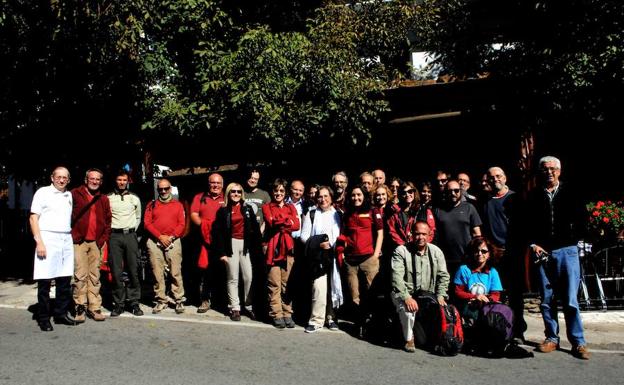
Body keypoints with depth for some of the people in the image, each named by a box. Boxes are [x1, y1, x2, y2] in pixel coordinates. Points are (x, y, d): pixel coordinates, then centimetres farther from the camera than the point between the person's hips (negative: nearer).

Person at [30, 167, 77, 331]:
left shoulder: (69, 195, 16)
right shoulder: (43, 192, 0)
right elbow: (33, 218, -5)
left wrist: (72, 237, 12)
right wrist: (39, 242, -14)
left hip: (66, 240, 6)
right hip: (48, 239, -5)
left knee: (65, 279, 7)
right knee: (45, 281, -2)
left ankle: (61, 313, 18)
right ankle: (43, 318, 7)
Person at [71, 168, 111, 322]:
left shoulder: (104, 199, 14)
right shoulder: (75, 194, 2)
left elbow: (108, 221, 16)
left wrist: (104, 239, 6)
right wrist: (72, 236, -5)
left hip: (96, 243, 4)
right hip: (79, 241, -3)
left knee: (94, 276, 7)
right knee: (80, 276, -5)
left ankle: (94, 307, 11)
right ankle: (80, 307, 4)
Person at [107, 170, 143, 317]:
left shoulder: (135, 198, 14)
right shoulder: (108, 198, 9)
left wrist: (133, 230, 10)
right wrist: (109, 230, 4)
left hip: (130, 235, 1)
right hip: (114, 236, -1)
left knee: (133, 270, -2)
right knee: (116, 271, -2)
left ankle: (134, 302, 3)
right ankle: (118, 303, 4)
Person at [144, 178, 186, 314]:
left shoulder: (178, 205, 12)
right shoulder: (151, 205, 14)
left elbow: (182, 224, 4)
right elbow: (147, 223, 4)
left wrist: (171, 237, -10)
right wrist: (160, 236, -8)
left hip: (173, 241, -1)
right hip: (155, 242, 1)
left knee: (175, 272, -5)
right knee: (157, 273, 1)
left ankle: (179, 300, 1)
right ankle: (161, 300, 10)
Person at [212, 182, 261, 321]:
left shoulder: (248, 209, 7)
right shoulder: (223, 211, 2)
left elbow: (255, 229, 3)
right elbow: (218, 232, -2)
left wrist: (256, 248, -4)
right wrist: (221, 252, -8)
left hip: (246, 245, 2)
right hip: (231, 245, -1)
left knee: (248, 277, 0)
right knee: (233, 278, 4)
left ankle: (248, 306, 13)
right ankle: (234, 308, 11)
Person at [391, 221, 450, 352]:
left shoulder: (436, 252, 7)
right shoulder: (401, 251, -7)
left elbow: (443, 276, 7)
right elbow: (397, 278, -16)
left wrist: (440, 296, -8)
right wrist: (407, 297, -27)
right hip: (405, 294, -3)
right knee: (408, 309, -34)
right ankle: (409, 339, -5)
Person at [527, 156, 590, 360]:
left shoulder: (570, 193, 6)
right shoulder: (534, 197, 9)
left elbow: (581, 221, 6)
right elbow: (527, 225, 11)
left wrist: (573, 241, -2)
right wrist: (533, 244, -1)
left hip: (567, 251, -2)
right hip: (543, 253, 2)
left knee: (570, 300, -4)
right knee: (546, 300, 6)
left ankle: (578, 342, 7)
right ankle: (552, 338, 18)